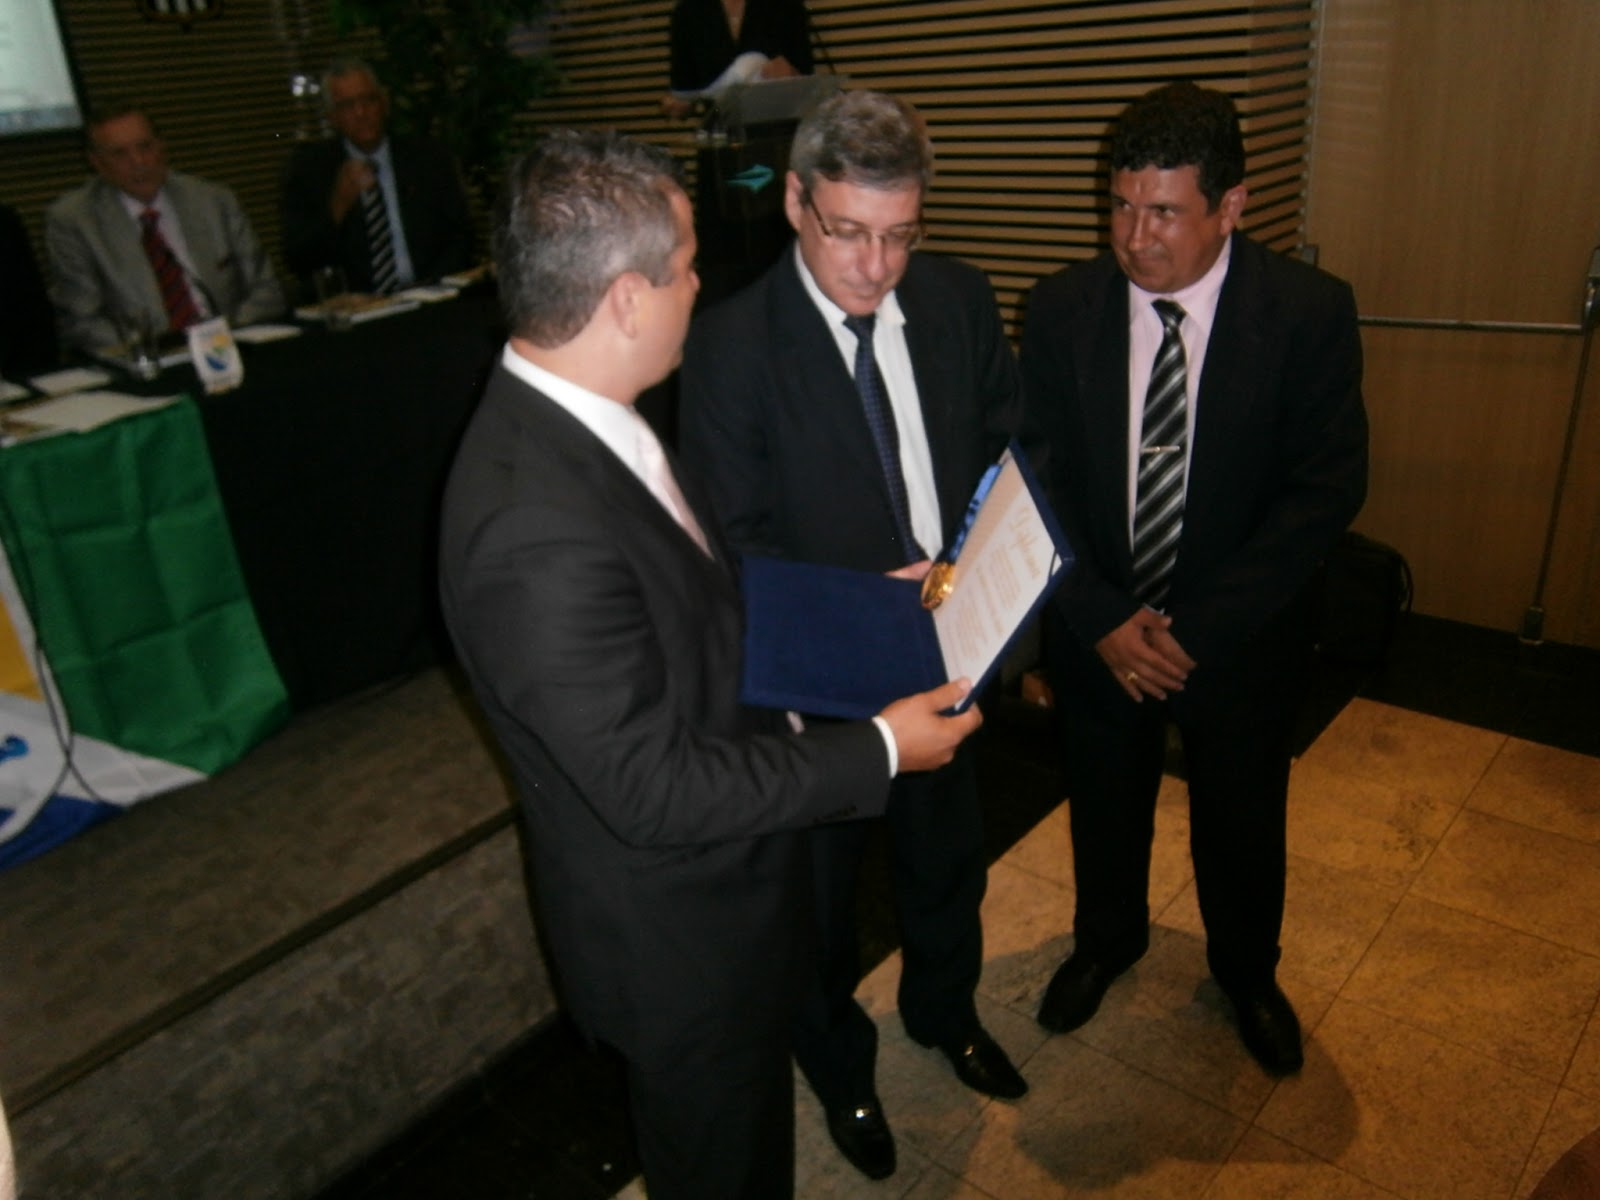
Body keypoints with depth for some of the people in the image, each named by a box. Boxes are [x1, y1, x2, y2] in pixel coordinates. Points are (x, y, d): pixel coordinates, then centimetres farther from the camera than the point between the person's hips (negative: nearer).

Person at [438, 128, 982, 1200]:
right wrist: (879, 748, -23)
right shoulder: (541, 532, -37)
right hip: (677, 941, -8)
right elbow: (655, 786, -30)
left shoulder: (573, 419, -7)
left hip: (724, 891, 8)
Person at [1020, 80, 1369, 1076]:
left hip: (1241, 634, -1)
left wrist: (1197, 628, -21)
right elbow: (1039, 479, -7)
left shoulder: (1310, 312, -15)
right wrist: (1103, 620, -16)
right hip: (1097, 629, 1)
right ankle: (1107, 939, 51)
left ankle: (1248, 972, 49)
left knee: (1242, 820, 19)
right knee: (1105, 803, 21)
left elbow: (1327, 490, -16)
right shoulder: (1064, 309, -10)